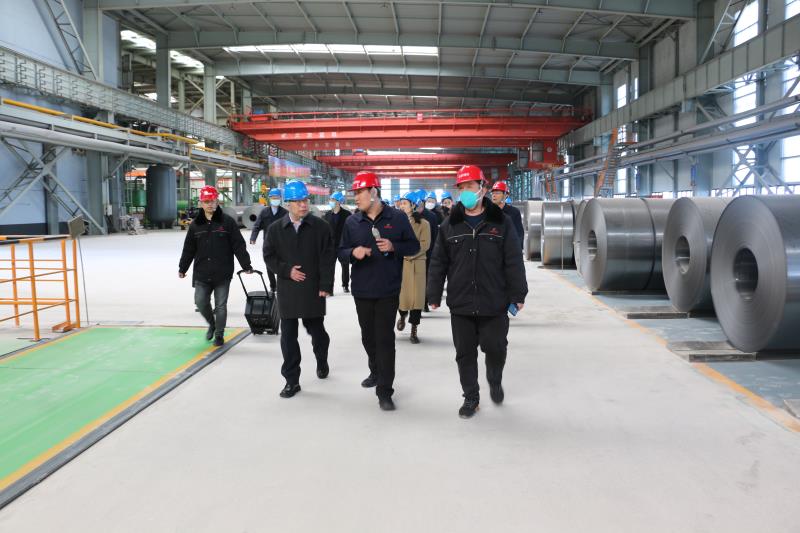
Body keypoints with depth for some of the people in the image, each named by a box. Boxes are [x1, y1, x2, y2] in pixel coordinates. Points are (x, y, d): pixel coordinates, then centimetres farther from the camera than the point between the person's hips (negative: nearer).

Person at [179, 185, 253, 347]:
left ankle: (219, 334, 19)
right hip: (201, 274, 3)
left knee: (221, 305, 4)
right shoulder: (195, 224, 6)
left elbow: (239, 246, -4)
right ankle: (212, 324, 30)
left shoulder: (227, 222, -3)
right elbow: (189, 249, 12)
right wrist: (182, 268, 14)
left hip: (222, 273, -3)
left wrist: (246, 265, -6)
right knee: (200, 302, 2)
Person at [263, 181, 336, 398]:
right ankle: (292, 380, 13)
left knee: (316, 330, 15)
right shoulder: (275, 229, 2)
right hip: (287, 291, 1)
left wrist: (325, 285, -10)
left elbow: (328, 257, -5)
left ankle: (322, 361, 44)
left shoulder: (320, 226, -4)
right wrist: (287, 270, -10)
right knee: (288, 335, 3)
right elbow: (269, 256, 5)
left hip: (313, 290, -1)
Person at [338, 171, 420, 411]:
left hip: (388, 290, -4)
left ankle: (384, 391, 2)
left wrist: (393, 247, -17)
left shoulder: (397, 218, -4)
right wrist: (353, 252, -15)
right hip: (362, 290, 4)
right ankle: (376, 372, 41)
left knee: (385, 338, -4)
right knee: (368, 336, 17)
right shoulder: (352, 222, 3)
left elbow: (414, 246, 2)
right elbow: (342, 251, 7)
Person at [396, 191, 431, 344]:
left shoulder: (423, 223, 2)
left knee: (416, 296, -2)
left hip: (416, 263, -2)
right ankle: (402, 315, 34)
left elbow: (425, 244, -5)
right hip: (398, 262, 2)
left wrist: (409, 253, -14)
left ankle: (414, 331, 8)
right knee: (400, 294, -1)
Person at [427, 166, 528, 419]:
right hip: (460, 304, 2)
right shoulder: (450, 224, 3)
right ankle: (471, 396, 27)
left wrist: (518, 294, -4)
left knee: (495, 348, 8)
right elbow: (438, 263, 5)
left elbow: (514, 262, -2)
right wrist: (434, 295, 3)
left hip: (494, 303, -1)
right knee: (465, 353, 9)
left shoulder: (501, 222, -1)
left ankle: (495, 382, 39)